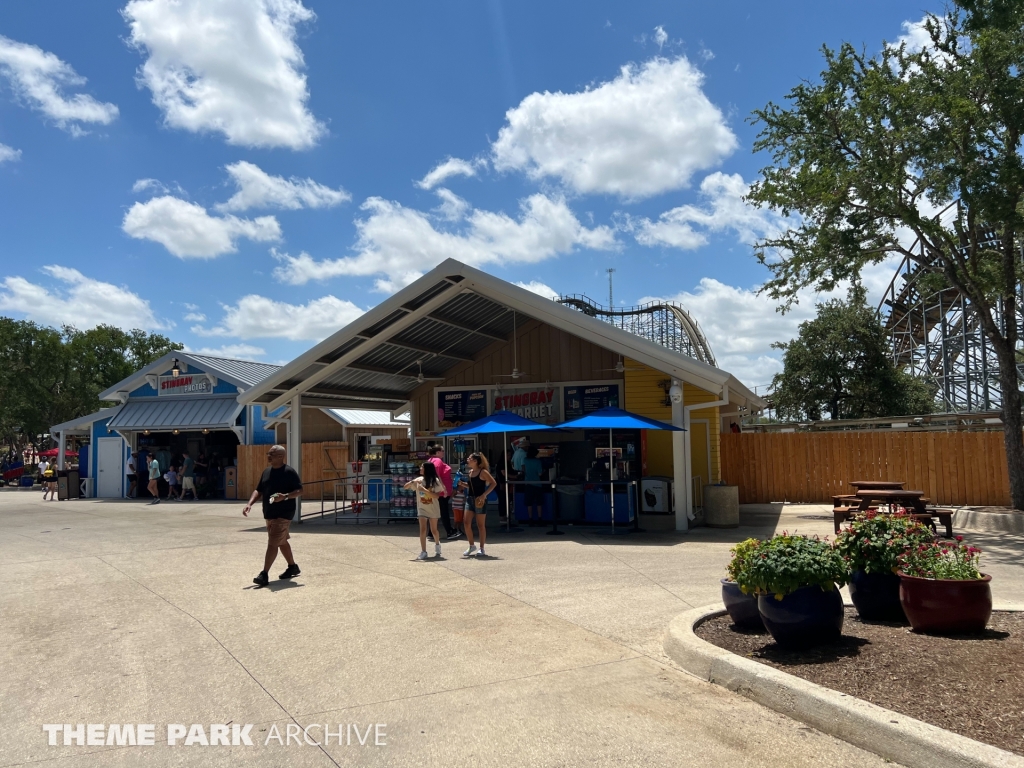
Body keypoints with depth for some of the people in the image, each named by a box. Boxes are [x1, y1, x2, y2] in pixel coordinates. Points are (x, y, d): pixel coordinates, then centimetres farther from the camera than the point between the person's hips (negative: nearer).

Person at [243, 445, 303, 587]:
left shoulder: (289, 472, -12)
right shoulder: (266, 472, 11)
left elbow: (300, 491, -13)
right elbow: (258, 491, 14)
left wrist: (285, 496, -29)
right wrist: (250, 504, -2)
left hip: (283, 514, -8)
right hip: (269, 514, 8)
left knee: (272, 543, -11)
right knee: (282, 542, 18)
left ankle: (264, 574, -9)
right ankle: (293, 567, 33)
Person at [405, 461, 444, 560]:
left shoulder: (435, 481, -12)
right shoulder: (419, 480, -2)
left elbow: (436, 496, -21)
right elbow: (405, 487, 1)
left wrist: (423, 489, -27)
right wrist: (412, 482, -20)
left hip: (433, 508, -2)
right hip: (422, 508, 2)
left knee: (433, 530, 11)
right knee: (423, 529, -9)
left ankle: (437, 544, 39)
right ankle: (423, 552, -6)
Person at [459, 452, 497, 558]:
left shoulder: (483, 472, -12)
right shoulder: (470, 472, 10)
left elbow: (493, 483, -17)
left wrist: (484, 495, -23)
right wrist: (462, 484, 4)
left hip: (480, 501, -7)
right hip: (470, 499, 7)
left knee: (480, 525, 1)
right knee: (467, 523, 2)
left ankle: (482, 549, 11)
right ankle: (472, 546, 18)